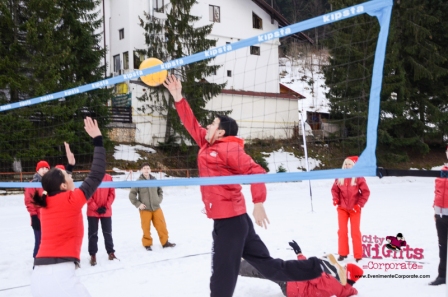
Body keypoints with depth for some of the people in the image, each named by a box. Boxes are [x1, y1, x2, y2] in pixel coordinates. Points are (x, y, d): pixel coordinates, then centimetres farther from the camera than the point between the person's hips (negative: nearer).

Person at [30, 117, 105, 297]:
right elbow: (96, 175, -4)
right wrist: (98, 141, 1)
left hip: (39, 275, 8)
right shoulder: (70, 200, -6)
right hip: (59, 274, -8)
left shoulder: (45, 203, 13)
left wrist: (70, 165, 41)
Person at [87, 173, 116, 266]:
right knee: (93, 233, 4)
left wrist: (106, 207, -8)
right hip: (92, 212, -2)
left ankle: (111, 252, 25)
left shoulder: (108, 177, 0)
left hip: (106, 211, 2)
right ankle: (93, 255, 14)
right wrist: (96, 208, -13)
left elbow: (112, 193, 1)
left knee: (108, 232, 12)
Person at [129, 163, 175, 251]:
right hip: (145, 209, -3)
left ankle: (165, 242, 18)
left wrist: (159, 200, 7)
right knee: (146, 228, 2)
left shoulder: (154, 180, 5)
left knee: (162, 225, 5)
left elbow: (160, 191, 19)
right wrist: (138, 204, -8)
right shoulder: (138, 182, -6)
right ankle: (147, 244, 19)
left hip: (156, 208, 3)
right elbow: (132, 194, -3)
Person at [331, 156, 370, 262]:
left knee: (355, 232, 4)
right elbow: (334, 189, 8)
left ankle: (358, 255, 12)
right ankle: (342, 253, 17)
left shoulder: (359, 177, -10)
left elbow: (366, 192, -8)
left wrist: (360, 204, -13)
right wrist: (335, 199, -9)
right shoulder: (339, 177, 0)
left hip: (354, 209, -3)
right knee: (342, 231, 7)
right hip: (342, 208, 3)